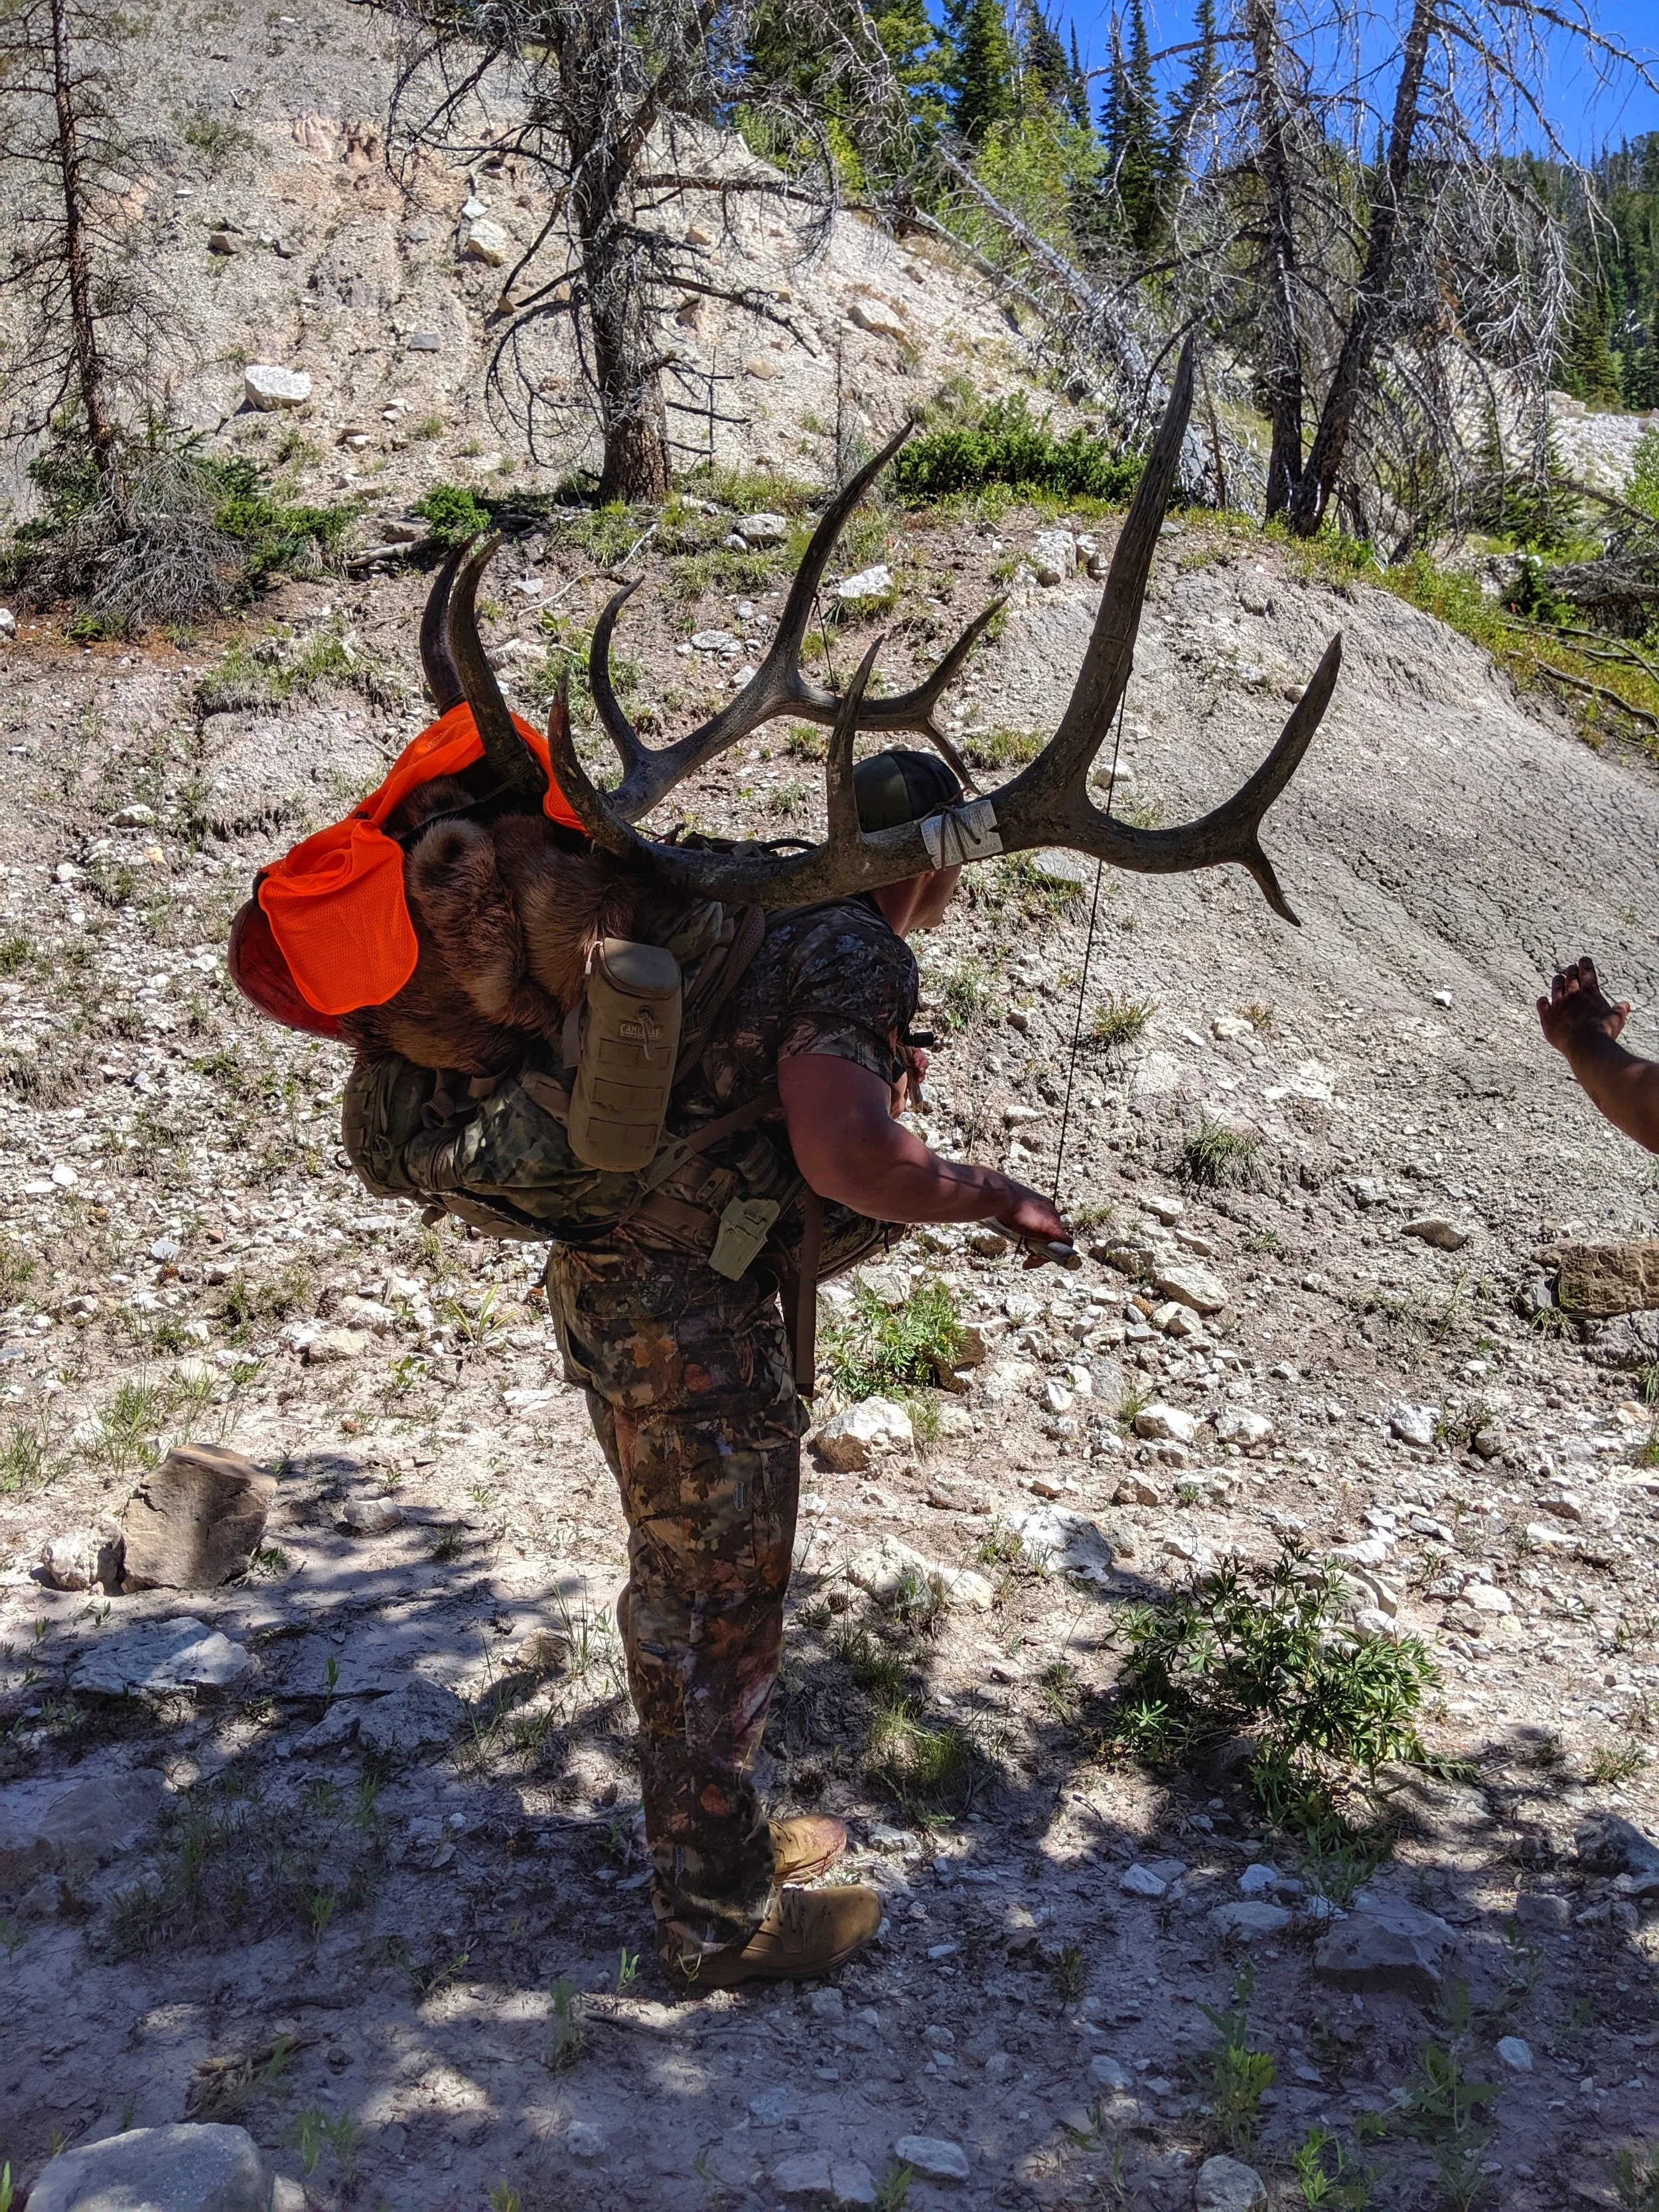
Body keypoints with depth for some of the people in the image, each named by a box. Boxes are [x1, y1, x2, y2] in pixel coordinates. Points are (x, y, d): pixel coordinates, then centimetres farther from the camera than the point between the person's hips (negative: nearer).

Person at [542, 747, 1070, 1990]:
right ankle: (719, 1921, 25)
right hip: (686, 1313, -10)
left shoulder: (772, 908, 12)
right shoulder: (861, 953, -16)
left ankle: (716, 1838, 43)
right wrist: (994, 1198, -15)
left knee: (675, 1587, 23)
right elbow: (848, 1159, -29)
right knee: (722, 1617, 7)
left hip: (605, 1272, 10)